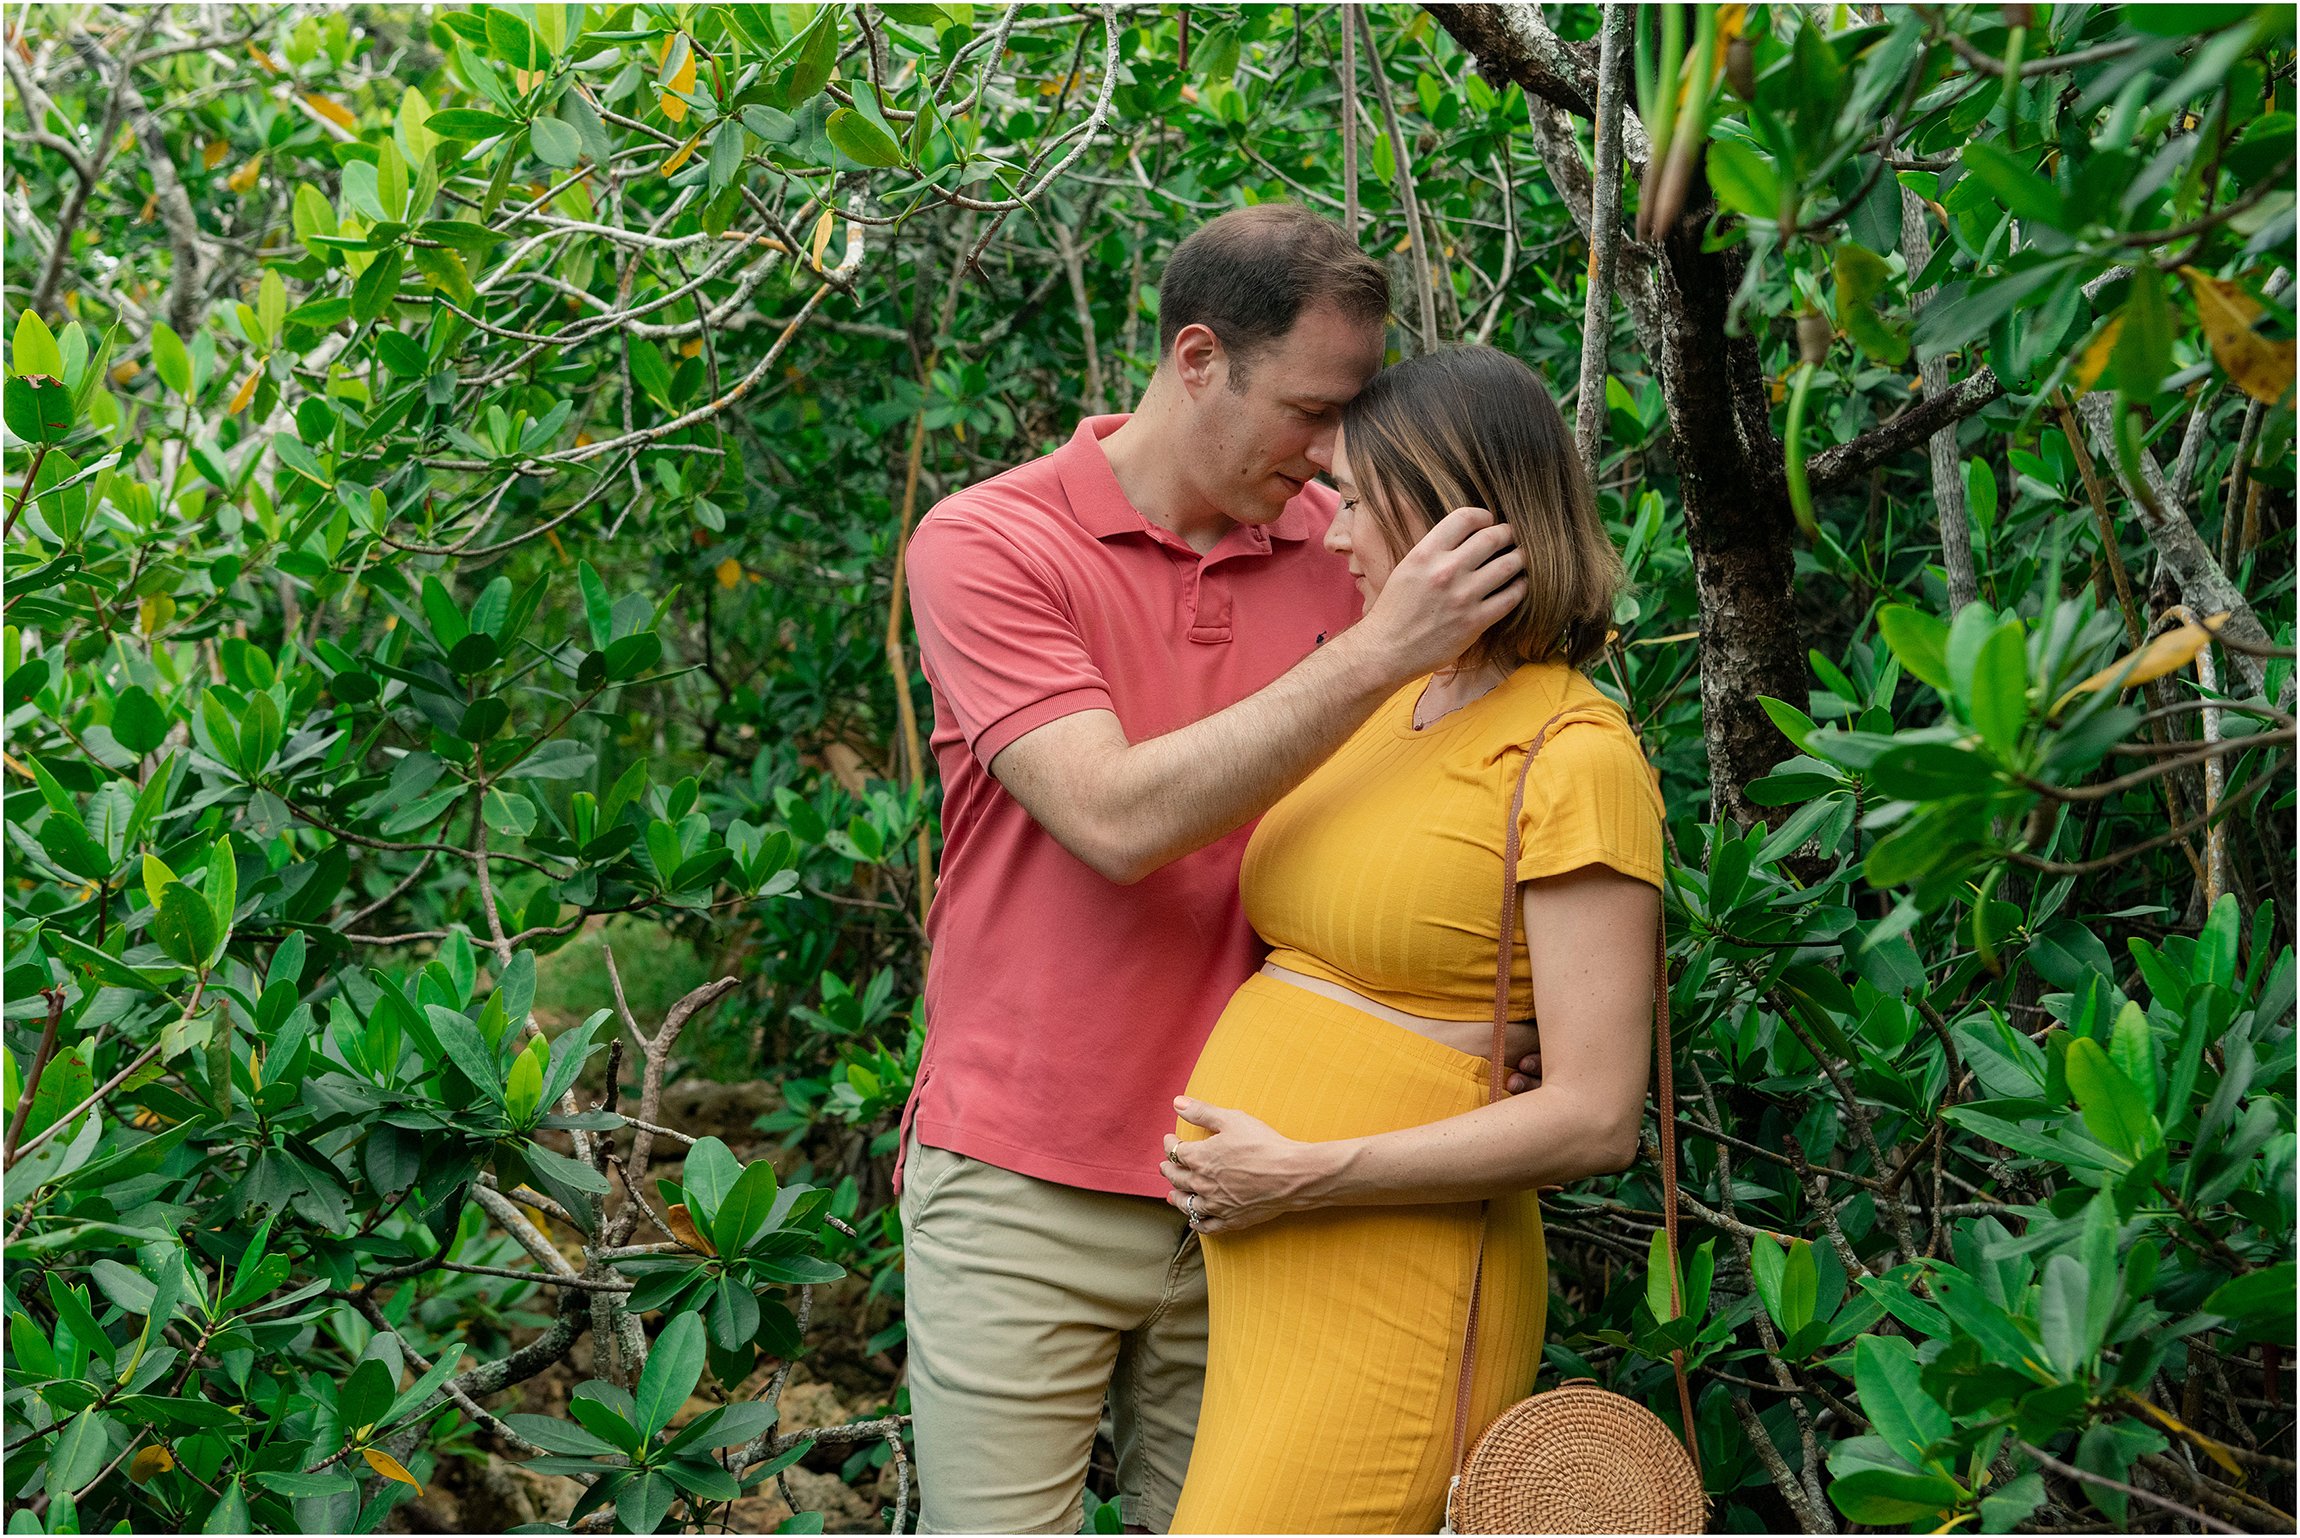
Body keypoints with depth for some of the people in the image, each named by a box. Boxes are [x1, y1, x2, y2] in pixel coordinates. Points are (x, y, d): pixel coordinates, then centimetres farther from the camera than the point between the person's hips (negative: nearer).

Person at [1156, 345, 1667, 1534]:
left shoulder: (1575, 755, -13)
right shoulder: (1384, 708, 10)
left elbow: (1595, 1120, -17)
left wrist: (1305, 1173, -17)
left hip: (1392, 1292, -7)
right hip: (1258, 1272, 8)